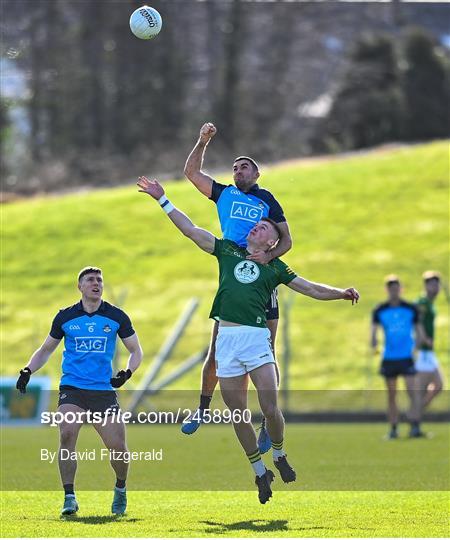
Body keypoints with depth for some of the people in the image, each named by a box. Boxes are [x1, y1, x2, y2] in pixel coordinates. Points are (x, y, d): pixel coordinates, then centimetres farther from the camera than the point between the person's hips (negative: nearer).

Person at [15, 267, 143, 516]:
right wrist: (27, 371, 2)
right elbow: (45, 350, 19)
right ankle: (69, 498, -15)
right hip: (72, 388, 0)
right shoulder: (65, 317, 6)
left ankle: (120, 489, 25)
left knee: (117, 447, -6)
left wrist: (127, 373, -6)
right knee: (67, 434, -24)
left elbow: (136, 351, 13)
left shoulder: (116, 316, 4)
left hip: (104, 390, 0)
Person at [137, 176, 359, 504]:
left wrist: (341, 293, -5)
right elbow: (190, 230, 17)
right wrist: (162, 199, 16)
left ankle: (280, 456, 14)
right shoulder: (228, 251, 17)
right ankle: (260, 472, 16)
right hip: (226, 339, 2)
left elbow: (311, 289, 11)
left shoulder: (275, 267, 13)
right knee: (238, 414, 3)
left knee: (270, 406, -13)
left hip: (256, 336, -2)